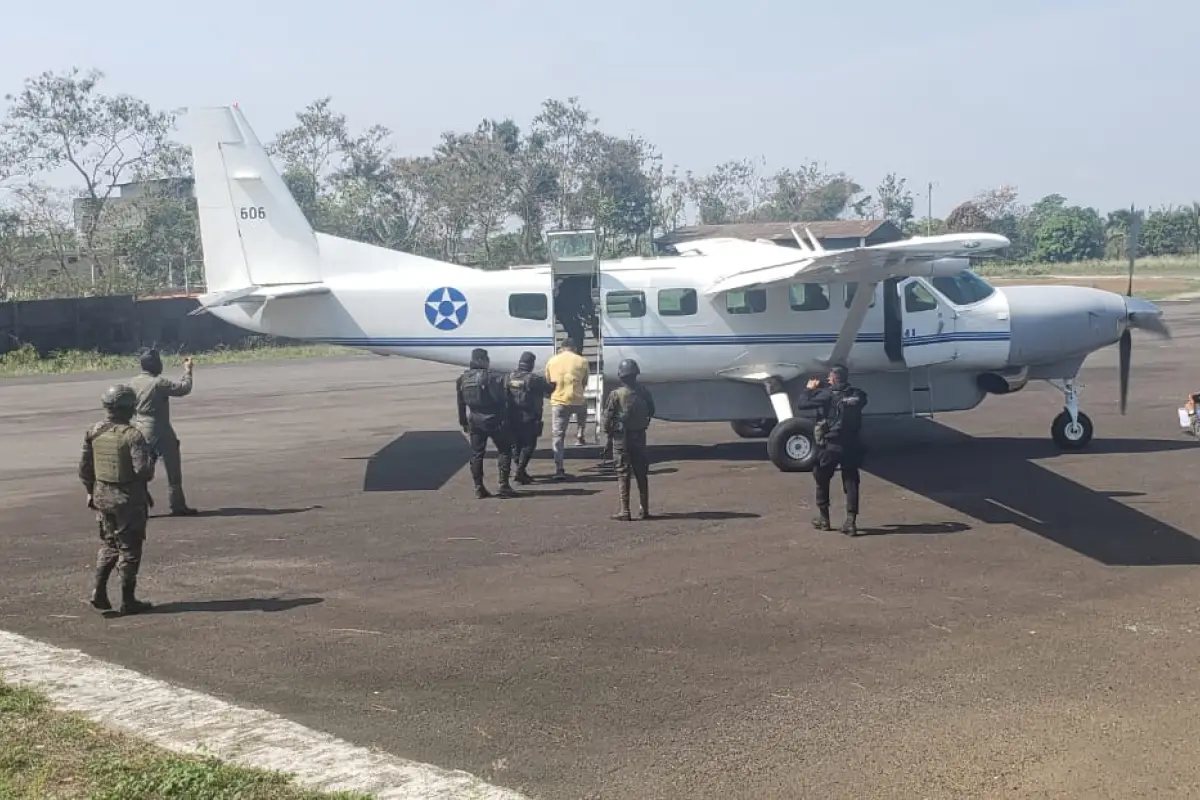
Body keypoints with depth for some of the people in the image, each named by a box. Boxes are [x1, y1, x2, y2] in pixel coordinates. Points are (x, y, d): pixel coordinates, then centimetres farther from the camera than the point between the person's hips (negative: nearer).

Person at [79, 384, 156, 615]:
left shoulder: (93, 433, 0)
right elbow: (143, 470, -24)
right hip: (129, 500, -6)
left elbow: (84, 468, 7)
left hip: (102, 497, 6)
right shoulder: (132, 436, -19)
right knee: (129, 548, 5)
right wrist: (150, 455, -2)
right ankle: (127, 601, 10)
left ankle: (99, 591, 14)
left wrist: (92, 491, 19)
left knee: (109, 544, 22)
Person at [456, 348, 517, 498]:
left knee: (476, 453, 11)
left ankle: (479, 488, 11)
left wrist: (463, 422, 19)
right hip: (494, 420, -4)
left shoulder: (463, 379, 4)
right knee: (504, 451, 6)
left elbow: (461, 404, 11)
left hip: (474, 421, 4)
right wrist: (505, 420, -5)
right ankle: (504, 485, 1)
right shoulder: (494, 378, -11)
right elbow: (503, 401, -12)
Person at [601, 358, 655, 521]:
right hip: (640, 436, 4)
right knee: (641, 473, 13)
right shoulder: (644, 392, -4)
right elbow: (651, 412, 7)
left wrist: (608, 430, 8)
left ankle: (624, 510, -2)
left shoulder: (616, 394, -15)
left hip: (621, 437, -4)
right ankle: (645, 509, 17)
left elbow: (608, 416, -10)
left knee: (623, 473, 1)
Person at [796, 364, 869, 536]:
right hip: (852, 447, 3)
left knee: (822, 480, 16)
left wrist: (809, 389, 8)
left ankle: (823, 519, 22)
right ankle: (851, 522, -4)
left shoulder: (827, 395, -12)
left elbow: (803, 404, -10)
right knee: (851, 483, 5)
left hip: (830, 446, -3)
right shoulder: (858, 395, 0)